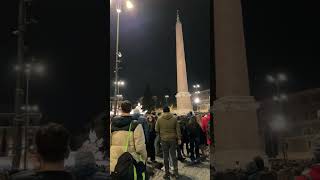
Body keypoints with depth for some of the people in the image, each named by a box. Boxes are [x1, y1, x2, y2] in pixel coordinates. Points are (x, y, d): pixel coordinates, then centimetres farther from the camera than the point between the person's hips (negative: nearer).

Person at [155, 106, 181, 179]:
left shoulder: (159, 119, -5)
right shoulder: (174, 118, -3)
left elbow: (156, 130, 1)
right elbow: (178, 129, -1)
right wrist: (179, 139, 6)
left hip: (164, 140, -1)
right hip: (173, 139, 1)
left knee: (165, 157, 8)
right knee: (173, 155, 11)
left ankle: (167, 173, 13)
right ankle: (176, 172, 10)